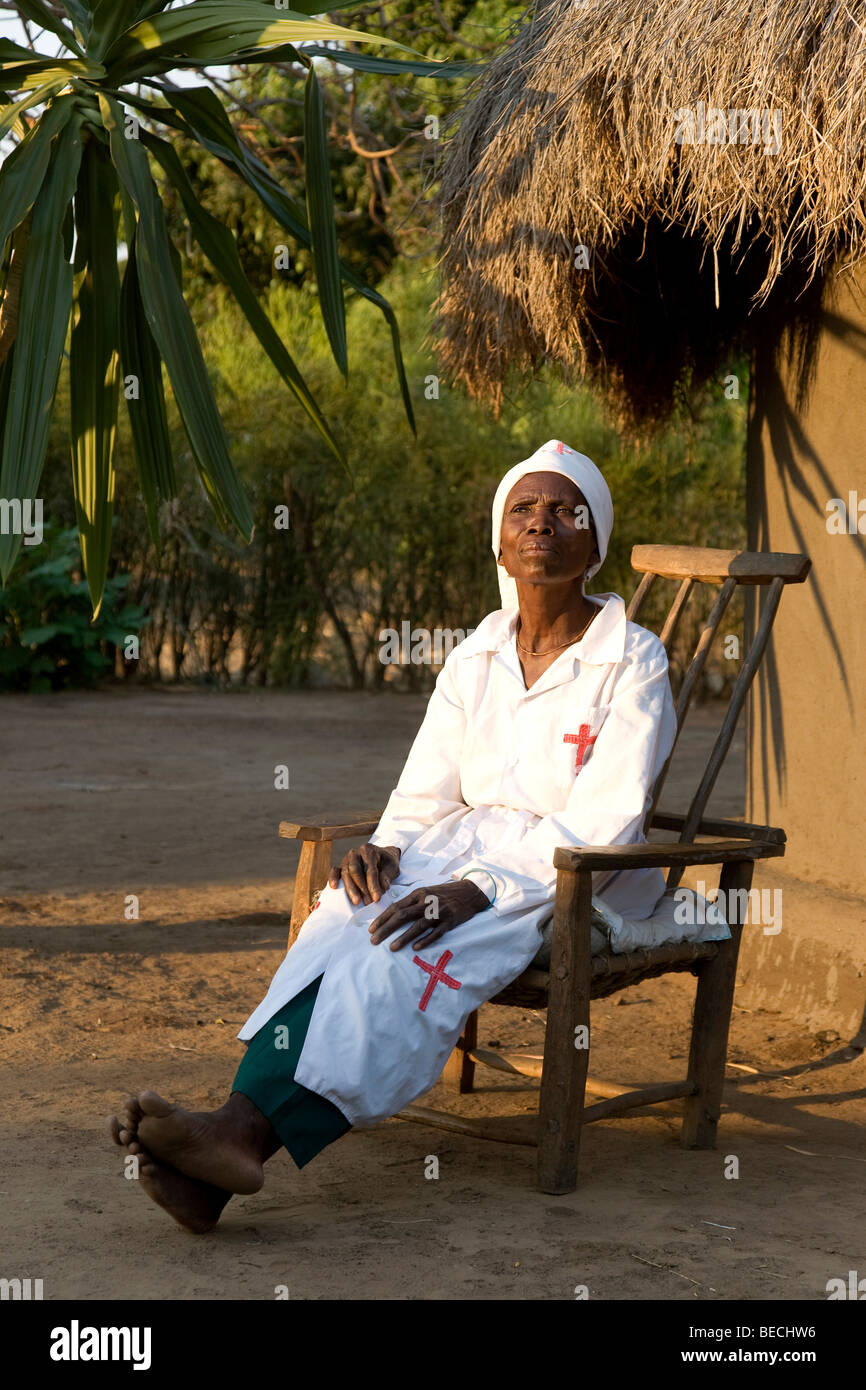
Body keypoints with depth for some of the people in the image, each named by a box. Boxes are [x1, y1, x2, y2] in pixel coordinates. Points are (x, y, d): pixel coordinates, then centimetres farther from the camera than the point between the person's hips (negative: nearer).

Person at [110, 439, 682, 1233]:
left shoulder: (632, 663, -5)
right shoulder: (475, 660, 13)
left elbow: (603, 823, -15)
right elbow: (425, 796, 12)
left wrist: (480, 891, -28)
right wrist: (385, 851, -13)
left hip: (579, 885, -4)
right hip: (465, 856, 5)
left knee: (419, 952, -35)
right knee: (348, 916, -30)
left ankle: (247, 1136, -53)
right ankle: (242, 1121, -52)